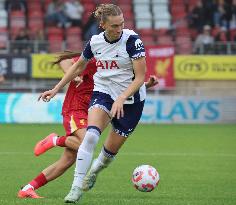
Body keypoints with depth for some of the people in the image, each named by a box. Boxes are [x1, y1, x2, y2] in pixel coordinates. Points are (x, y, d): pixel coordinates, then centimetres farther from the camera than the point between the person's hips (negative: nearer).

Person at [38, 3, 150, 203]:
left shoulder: (132, 40, -18)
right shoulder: (95, 42, -5)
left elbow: (140, 77, -18)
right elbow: (78, 67, 14)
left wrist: (120, 99, -29)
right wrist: (56, 89, 14)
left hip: (131, 99, -2)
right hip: (103, 92, 2)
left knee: (111, 150, 6)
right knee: (91, 135, -26)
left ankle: (93, 171, 42)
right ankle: (76, 188, -23)